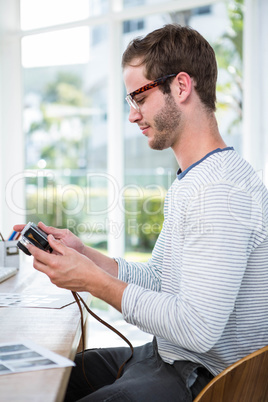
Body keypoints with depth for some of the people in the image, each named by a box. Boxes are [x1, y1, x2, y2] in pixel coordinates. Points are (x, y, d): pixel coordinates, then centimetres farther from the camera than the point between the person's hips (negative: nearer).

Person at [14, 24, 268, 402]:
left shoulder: (221, 191, -25)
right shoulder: (189, 182, 11)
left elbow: (198, 329, -28)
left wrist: (94, 281, -21)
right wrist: (85, 254, -1)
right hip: (163, 356, 10)